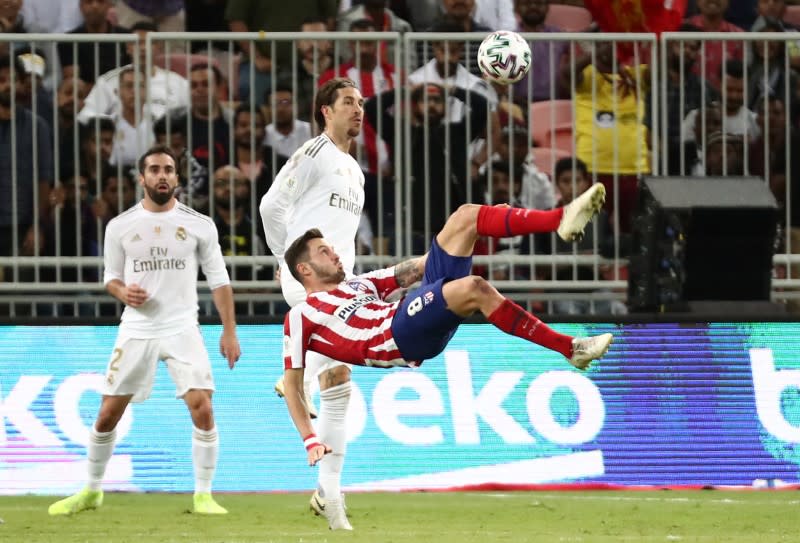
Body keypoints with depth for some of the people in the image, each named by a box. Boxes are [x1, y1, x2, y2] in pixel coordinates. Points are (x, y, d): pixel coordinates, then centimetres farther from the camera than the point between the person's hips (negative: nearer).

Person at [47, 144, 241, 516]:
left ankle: (203, 496, -3)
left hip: (182, 329, -1)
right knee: (108, 414, 3)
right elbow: (111, 276, 12)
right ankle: (91, 491, 22)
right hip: (136, 331, 1)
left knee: (202, 410, -15)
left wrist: (229, 331, -3)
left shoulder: (199, 225, 0)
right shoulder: (120, 226, 3)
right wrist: (123, 292, -11)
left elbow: (218, 280, 4)